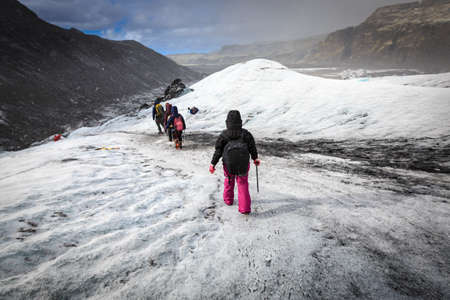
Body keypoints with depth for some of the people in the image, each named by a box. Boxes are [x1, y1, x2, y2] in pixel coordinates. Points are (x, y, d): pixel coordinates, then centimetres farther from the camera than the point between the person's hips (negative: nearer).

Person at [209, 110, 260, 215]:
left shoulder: (223, 135, -7)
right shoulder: (245, 134, -5)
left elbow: (218, 150, -5)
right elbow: (252, 147, 3)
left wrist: (213, 164, 2)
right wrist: (255, 158, 20)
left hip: (229, 165, 0)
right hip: (243, 165, 0)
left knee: (229, 181, 25)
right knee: (243, 184, 9)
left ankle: (228, 200, 42)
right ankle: (245, 208, 2)